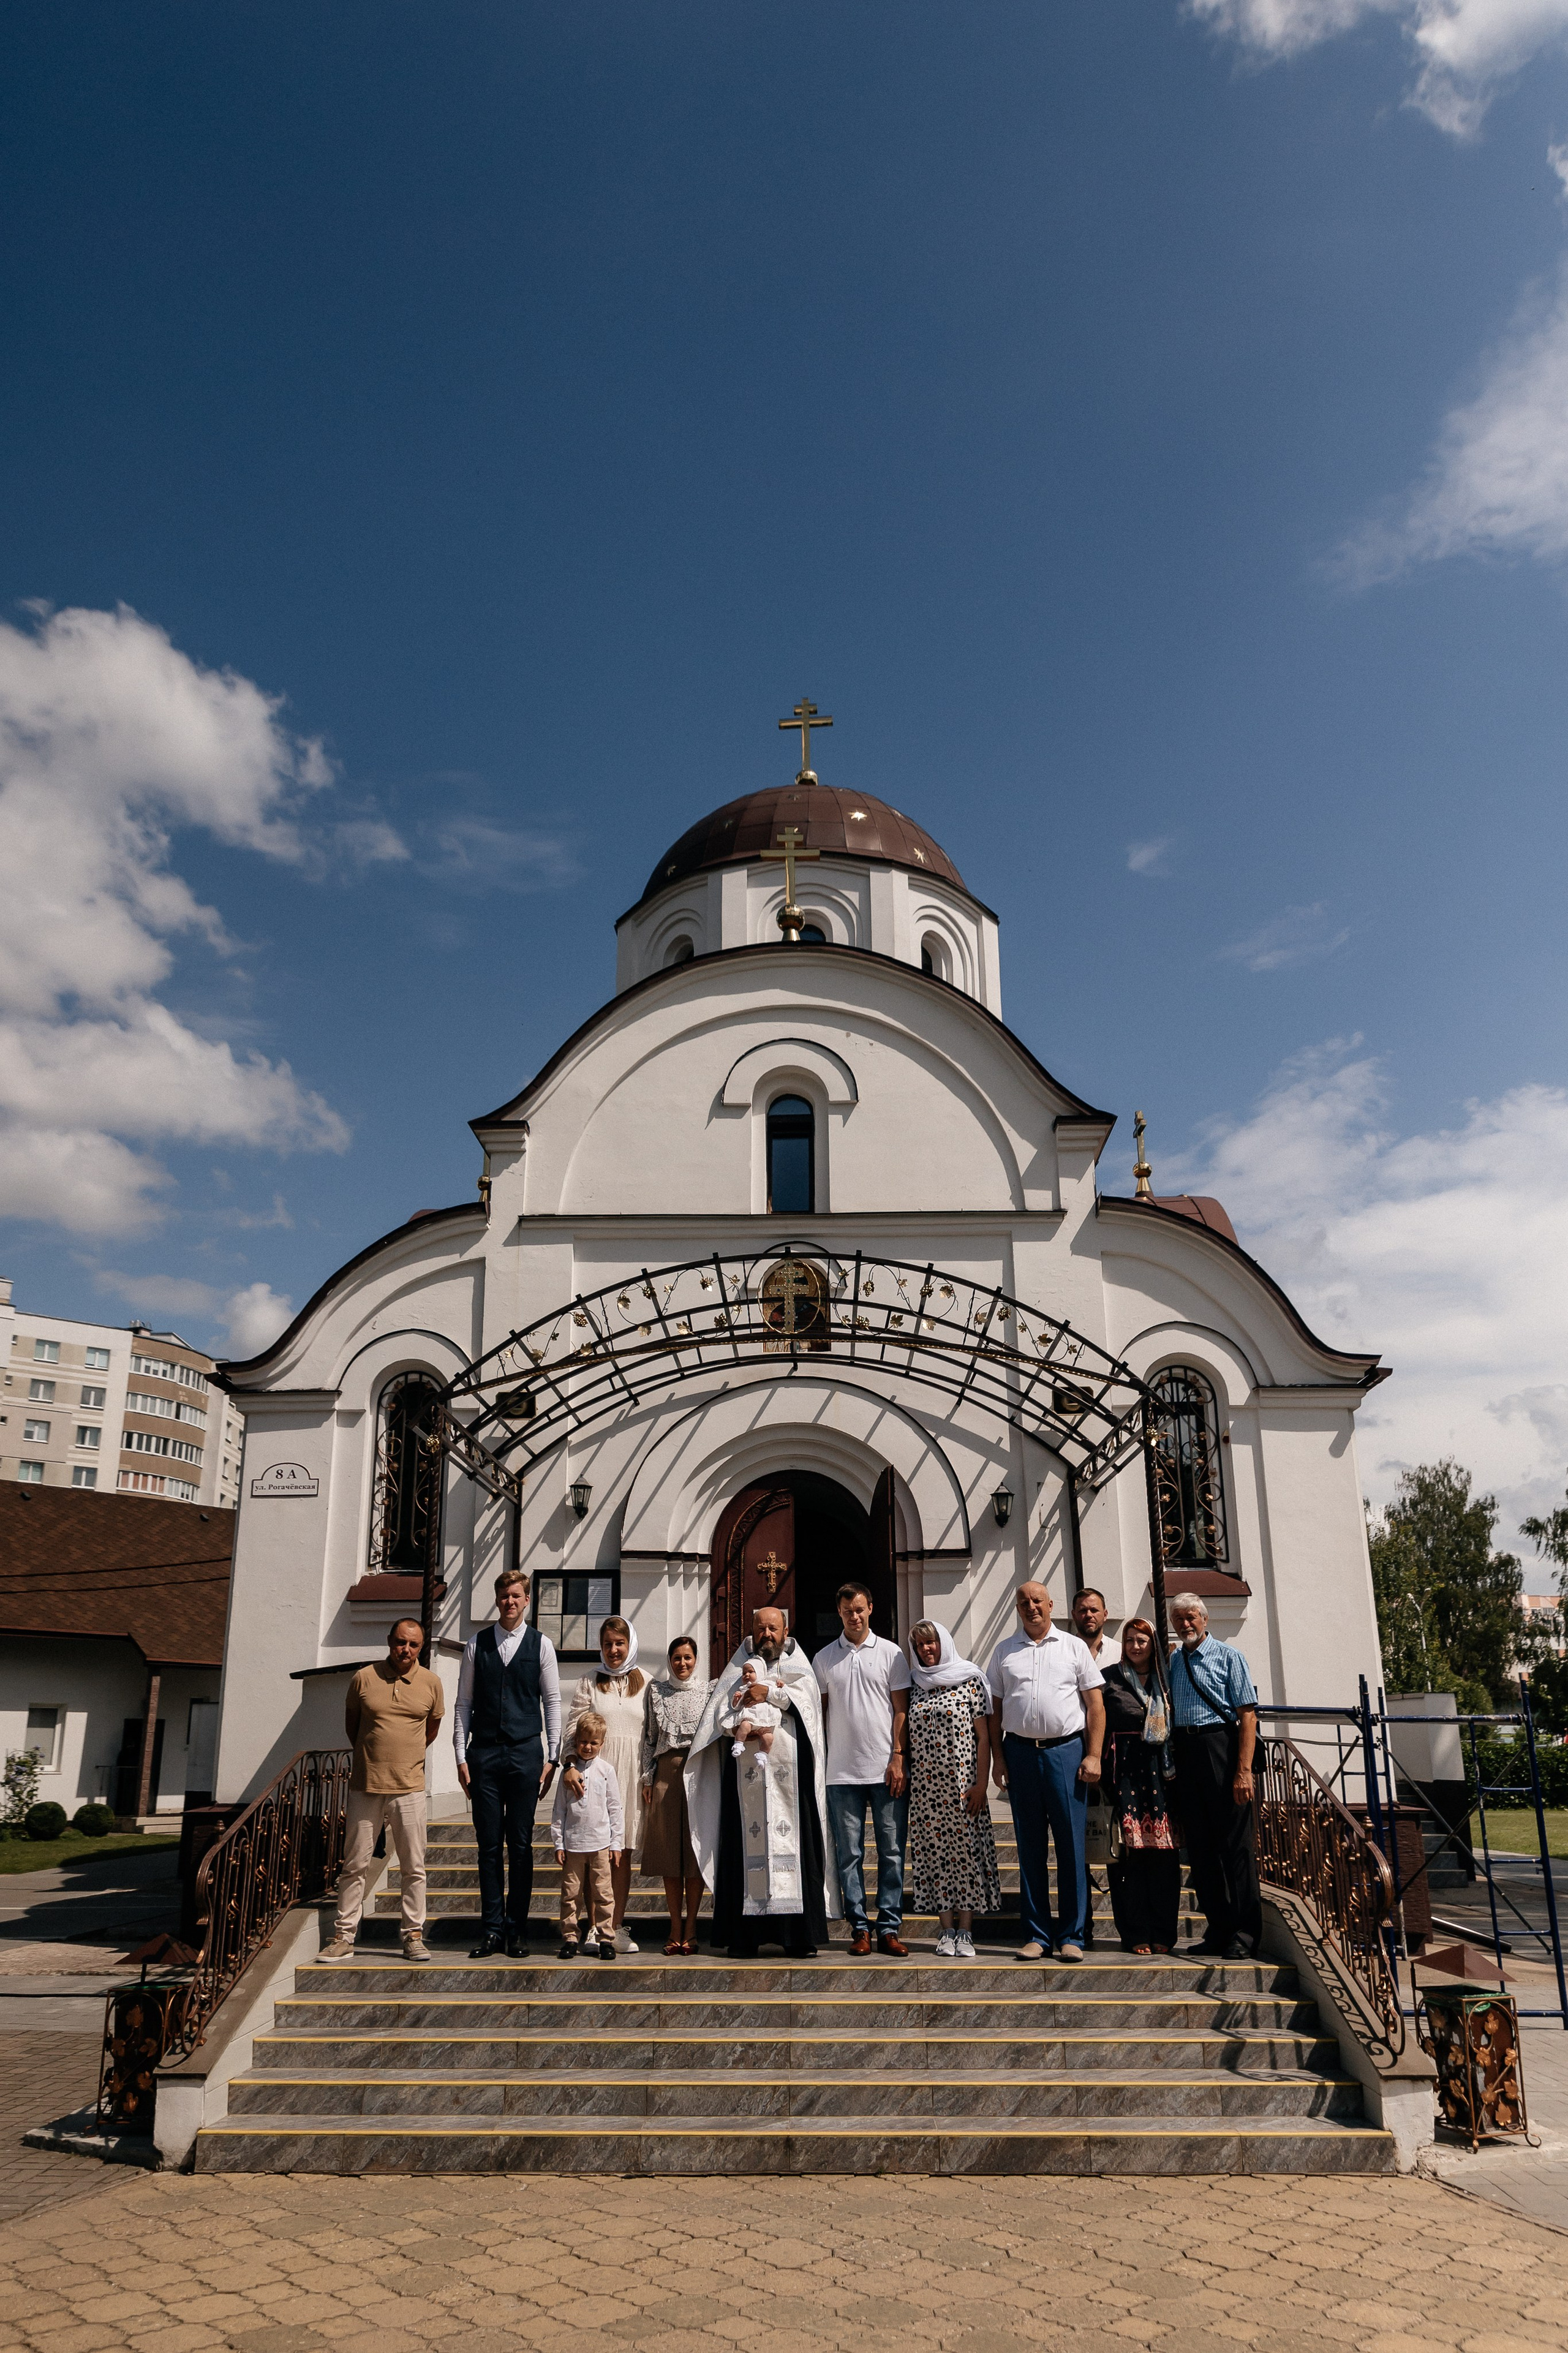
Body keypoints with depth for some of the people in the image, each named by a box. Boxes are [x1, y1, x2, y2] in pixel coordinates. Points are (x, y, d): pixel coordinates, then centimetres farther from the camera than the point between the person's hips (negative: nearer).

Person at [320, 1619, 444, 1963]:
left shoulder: (431, 1683, 2)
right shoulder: (365, 1677, -1)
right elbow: (350, 1723, 14)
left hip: (409, 1788, 0)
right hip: (366, 1786, 0)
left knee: (413, 1867, 3)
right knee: (355, 1864, 5)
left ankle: (413, 1936, 12)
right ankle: (343, 1937, 14)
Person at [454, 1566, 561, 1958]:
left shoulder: (541, 1644, 4)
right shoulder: (477, 1644, 6)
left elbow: (552, 1701, 5)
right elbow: (463, 1702, 8)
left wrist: (552, 1758, 0)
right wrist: (461, 1756, 1)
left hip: (526, 1752, -1)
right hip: (484, 1753, 1)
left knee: (521, 1845, 3)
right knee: (489, 1845, 4)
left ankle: (517, 1930, 12)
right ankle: (491, 1930, 11)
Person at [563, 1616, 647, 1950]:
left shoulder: (645, 1683, 11)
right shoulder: (590, 1683, 8)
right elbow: (573, 1730, 2)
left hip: (632, 1775, 1)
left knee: (624, 1851, 3)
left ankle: (617, 1926, 9)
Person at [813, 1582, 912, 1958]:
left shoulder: (891, 1653, 5)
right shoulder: (824, 1658, 9)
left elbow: (901, 1709, 3)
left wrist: (898, 1758, -6)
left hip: (887, 1770, -1)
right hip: (842, 1772, 1)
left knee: (892, 1851, 1)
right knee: (849, 1853, 3)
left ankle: (889, 1927, 8)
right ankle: (859, 1927, 11)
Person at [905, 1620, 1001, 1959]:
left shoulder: (969, 1681, 0)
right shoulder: (914, 1687, 10)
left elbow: (983, 1737, -3)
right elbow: (906, 1740, 13)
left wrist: (981, 1784, -9)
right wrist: (903, 1778, 5)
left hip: (962, 1783, -3)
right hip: (925, 1786, 3)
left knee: (966, 1851, -2)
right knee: (933, 1852, 3)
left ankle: (965, 1932, 6)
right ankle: (946, 1931, 10)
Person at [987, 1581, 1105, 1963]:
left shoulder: (1074, 1647, 6)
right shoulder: (1004, 1652, 11)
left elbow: (1095, 1704, 4)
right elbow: (994, 1708, 11)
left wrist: (1093, 1756, -4)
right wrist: (997, 1757, 2)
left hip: (1066, 1750, -2)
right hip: (1020, 1751, 2)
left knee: (1071, 1845, -1)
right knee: (1030, 1846, 6)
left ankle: (1071, 1936, 7)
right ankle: (1036, 1935, 13)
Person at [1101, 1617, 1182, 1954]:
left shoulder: (1165, 1680, 14)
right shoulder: (1110, 1678, 5)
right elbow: (1098, 1723, 1)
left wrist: (1174, 1768, 6)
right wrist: (1099, 1768, -7)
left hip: (1160, 1771, 3)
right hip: (1125, 1770, -3)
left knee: (1163, 1852, 0)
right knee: (1129, 1851, -5)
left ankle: (1162, 1933, 9)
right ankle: (1135, 1935, 3)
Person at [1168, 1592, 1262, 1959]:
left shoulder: (1228, 1656, -1)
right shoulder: (1171, 1662, 15)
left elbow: (1248, 1714, -7)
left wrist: (1244, 1770, -16)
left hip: (1220, 1745, -6)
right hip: (1184, 1751, 6)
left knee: (1236, 1842, -3)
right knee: (1200, 1845, 8)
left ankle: (1244, 1936, 3)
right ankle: (1217, 1931, 16)